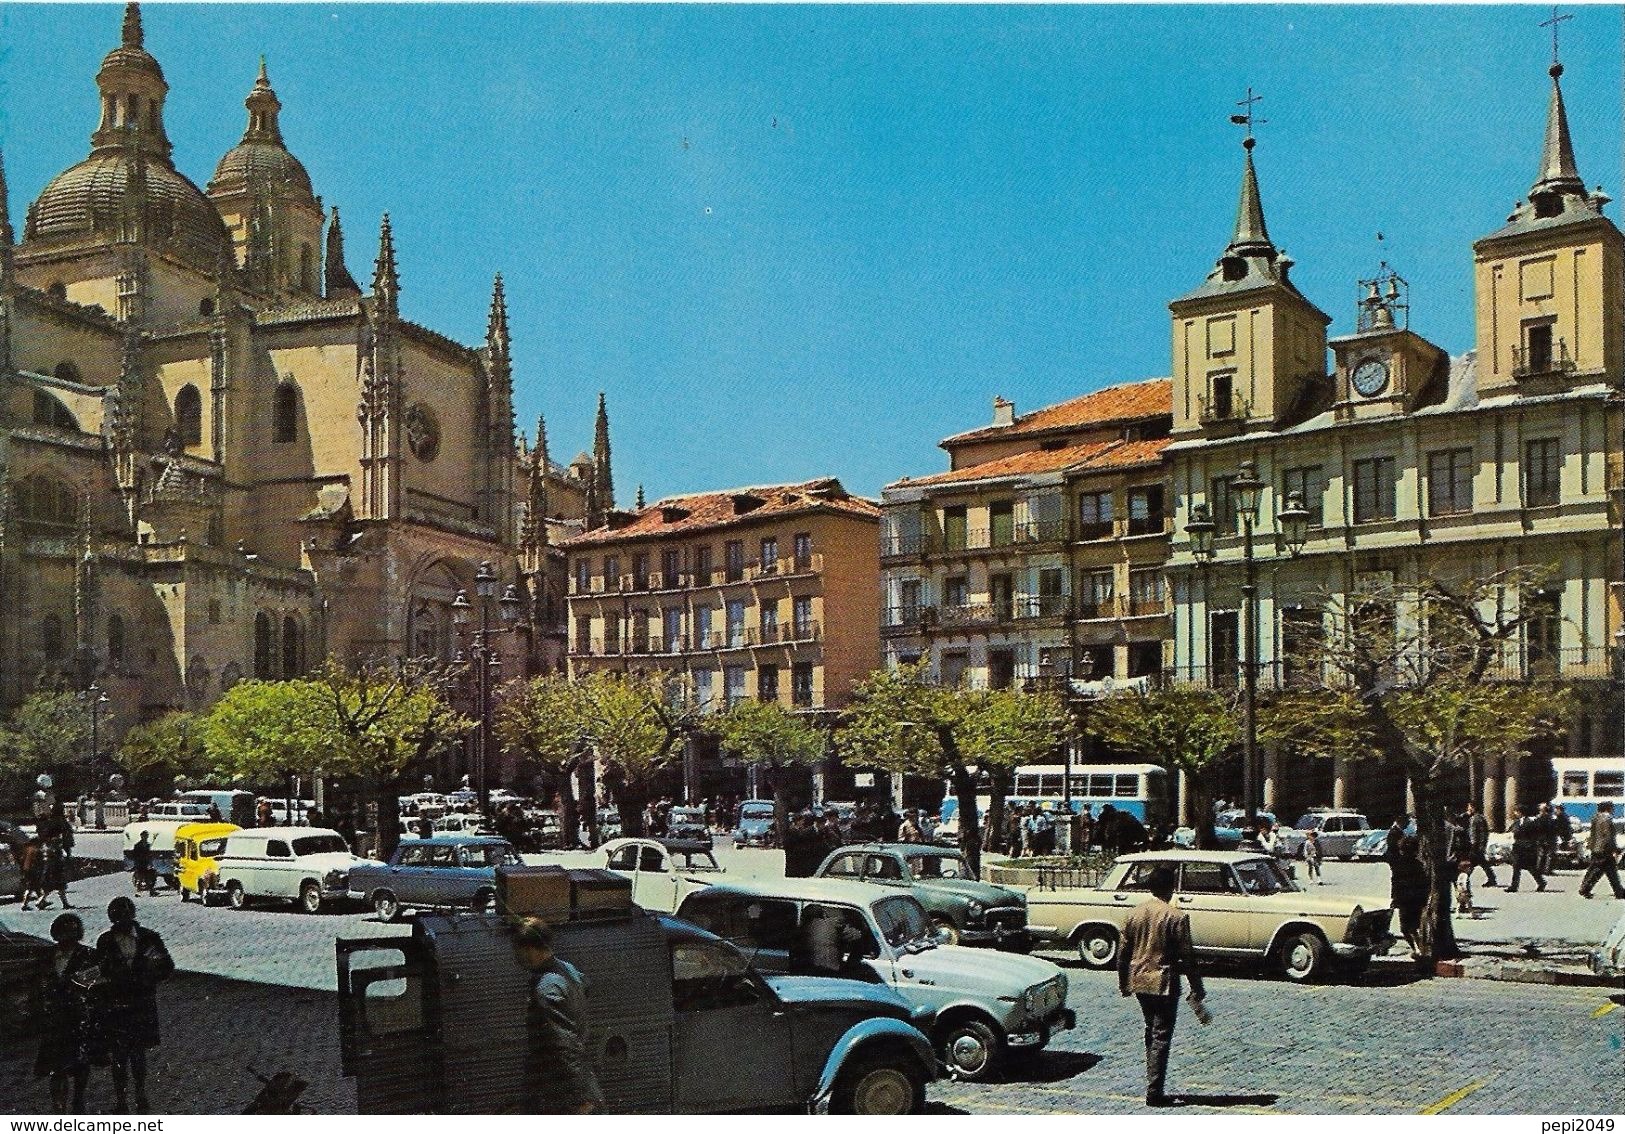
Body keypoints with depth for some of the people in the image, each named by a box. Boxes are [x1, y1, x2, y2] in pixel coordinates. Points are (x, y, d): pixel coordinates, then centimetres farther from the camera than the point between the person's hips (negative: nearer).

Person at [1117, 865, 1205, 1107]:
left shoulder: (1135, 913, 3)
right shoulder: (1177, 917, -13)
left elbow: (1123, 952, 8)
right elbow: (1187, 957, -13)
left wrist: (1124, 984, 19)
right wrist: (1197, 990, -4)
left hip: (1139, 981, 6)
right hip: (1164, 983, -6)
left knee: (1151, 1031, 19)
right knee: (1161, 1037, -1)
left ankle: (1154, 1084, 25)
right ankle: (1154, 1092, -3)